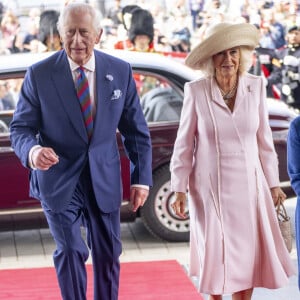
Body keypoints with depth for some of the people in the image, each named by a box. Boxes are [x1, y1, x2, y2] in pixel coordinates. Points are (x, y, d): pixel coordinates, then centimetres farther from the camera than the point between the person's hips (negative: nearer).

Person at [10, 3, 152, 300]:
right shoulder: (39, 74, -10)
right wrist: (32, 150, -29)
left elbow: (136, 129, 4)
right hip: (59, 178, -2)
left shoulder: (120, 71, -3)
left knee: (108, 253, 11)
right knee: (70, 251, -5)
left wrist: (141, 178, 1)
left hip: (104, 178, 2)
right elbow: (20, 127, -6)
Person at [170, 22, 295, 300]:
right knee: (215, 258, 7)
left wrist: (273, 183, 8)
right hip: (211, 188, -2)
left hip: (249, 187, 2)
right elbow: (184, 144, -3)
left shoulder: (255, 86, -2)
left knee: (250, 259, 4)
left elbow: (264, 139, 5)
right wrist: (179, 190, -3)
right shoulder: (196, 91, -9)